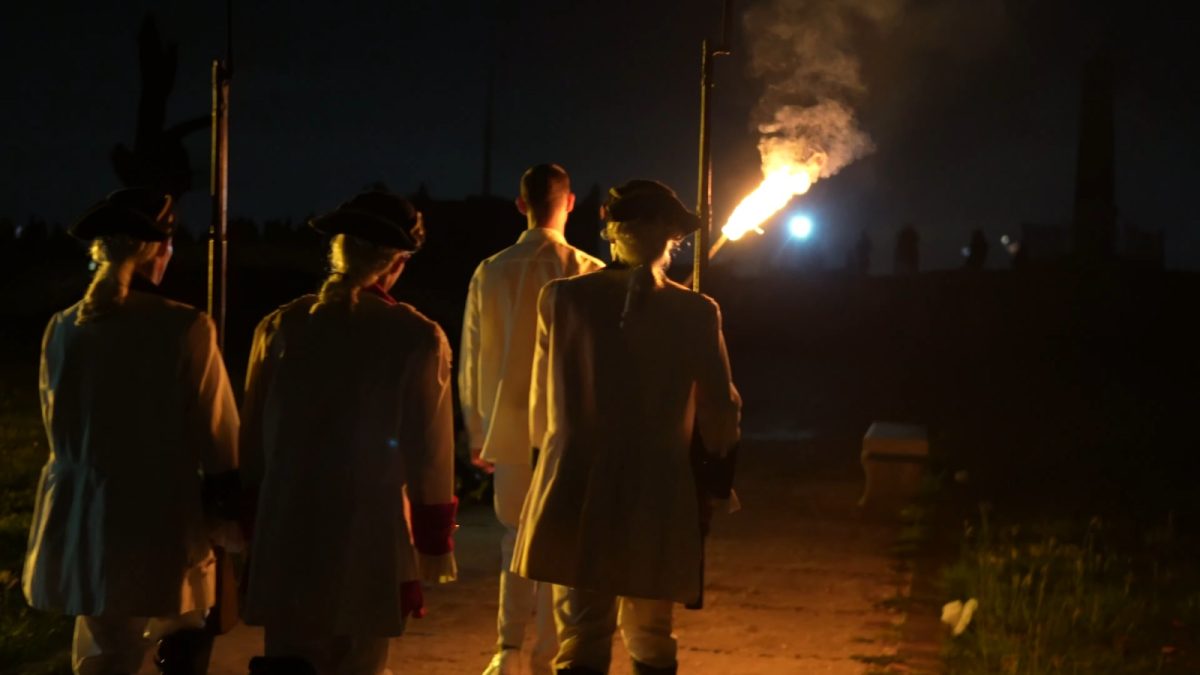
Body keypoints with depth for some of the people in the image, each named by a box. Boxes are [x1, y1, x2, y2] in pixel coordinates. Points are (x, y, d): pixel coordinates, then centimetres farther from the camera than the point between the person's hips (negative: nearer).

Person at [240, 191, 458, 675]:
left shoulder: (280, 327, 1)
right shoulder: (417, 338, -9)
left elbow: (252, 444, 7)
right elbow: (428, 459, -5)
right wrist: (432, 552, 5)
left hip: (286, 542, 3)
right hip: (370, 548, -3)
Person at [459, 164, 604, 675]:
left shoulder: (491, 273, -2)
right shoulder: (590, 273, -8)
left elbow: (471, 360, 3)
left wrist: (477, 433, 13)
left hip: (509, 429, 2)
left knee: (516, 536, 17)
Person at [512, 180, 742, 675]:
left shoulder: (562, 299, -3)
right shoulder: (694, 312, -6)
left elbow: (542, 405, 5)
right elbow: (720, 413, 0)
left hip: (578, 497, 0)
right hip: (657, 500, 0)